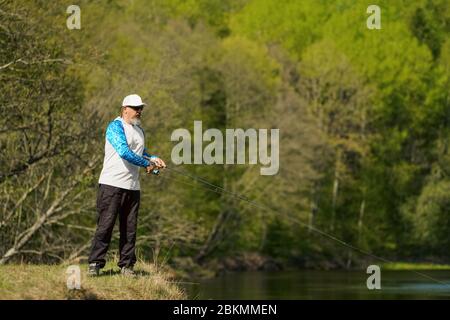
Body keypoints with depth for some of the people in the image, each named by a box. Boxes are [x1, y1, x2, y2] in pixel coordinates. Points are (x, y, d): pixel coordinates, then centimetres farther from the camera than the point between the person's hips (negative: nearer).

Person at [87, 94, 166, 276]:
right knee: (105, 225, -8)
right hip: (112, 184, -7)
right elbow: (124, 151, -21)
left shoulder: (139, 130, 18)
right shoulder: (116, 126, -8)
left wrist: (154, 158, 14)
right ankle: (95, 264, -5)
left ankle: (126, 265, 11)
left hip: (133, 186, 7)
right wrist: (147, 164, -16)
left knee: (130, 228, 6)